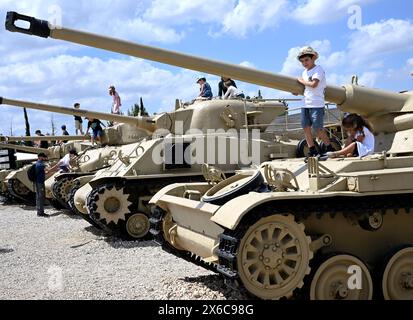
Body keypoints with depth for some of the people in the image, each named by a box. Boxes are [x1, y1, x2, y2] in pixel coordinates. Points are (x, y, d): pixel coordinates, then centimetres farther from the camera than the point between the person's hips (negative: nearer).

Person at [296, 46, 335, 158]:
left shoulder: (318, 69, -7)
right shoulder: (305, 72, 17)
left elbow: (313, 84, -20)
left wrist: (301, 81, -7)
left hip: (317, 104, -8)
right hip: (305, 104, 8)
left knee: (318, 128, -7)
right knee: (306, 127, 5)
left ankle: (330, 149, 9)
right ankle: (312, 151, 14)